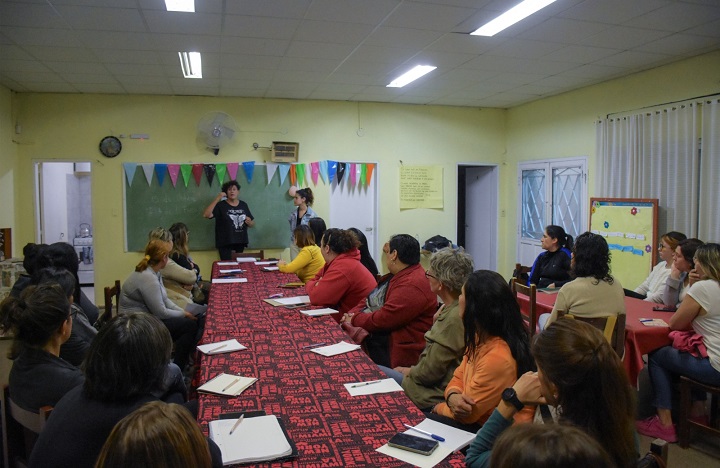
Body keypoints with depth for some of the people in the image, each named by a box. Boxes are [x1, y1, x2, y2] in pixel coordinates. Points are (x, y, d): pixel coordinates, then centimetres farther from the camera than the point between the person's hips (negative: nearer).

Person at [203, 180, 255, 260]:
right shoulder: (220, 205, -2)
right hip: (225, 243, -4)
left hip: (240, 243, 4)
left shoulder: (243, 205, 10)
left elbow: (252, 223, 18)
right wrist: (217, 199, -18)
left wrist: (249, 222, -6)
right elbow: (206, 214, -17)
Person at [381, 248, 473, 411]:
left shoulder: (454, 318, -27)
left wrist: (409, 372, -3)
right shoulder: (452, 309, 2)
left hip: (435, 396, -9)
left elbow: (429, 372, -21)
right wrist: (436, 323, 2)